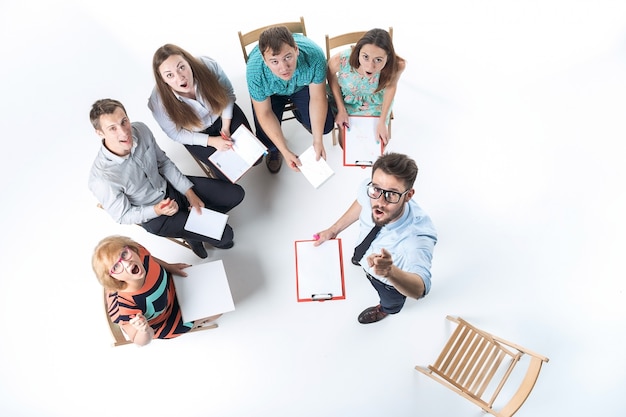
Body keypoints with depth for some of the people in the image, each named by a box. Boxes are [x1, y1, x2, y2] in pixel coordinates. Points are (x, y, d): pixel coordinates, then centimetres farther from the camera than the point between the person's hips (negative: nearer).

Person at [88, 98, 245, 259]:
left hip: (170, 186, 5)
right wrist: (157, 210, -32)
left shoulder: (140, 130, -21)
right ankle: (191, 232, 22)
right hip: (153, 216, -5)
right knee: (224, 236, -12)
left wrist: (190, 193, -7)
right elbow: (122, 216, -16)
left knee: (236, 194, 0)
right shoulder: (101, 179, -33)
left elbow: (164, 162, -3)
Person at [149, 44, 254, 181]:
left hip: (223, 114, 2)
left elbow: (228, 93, -11)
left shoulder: (208, 66, -31)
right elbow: (176, 133, -15)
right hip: (196, 134, -1)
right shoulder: (158, 101, -32)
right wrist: (211, 141, -22)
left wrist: (226, 126, -15)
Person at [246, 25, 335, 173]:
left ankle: (299, 113, 23)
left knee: (325, 126, -12)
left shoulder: (314, 55, -39)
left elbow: (317, 98, -24)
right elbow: (264, 114, -26)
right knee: (267, 140, -16)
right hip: (271, 93, -1)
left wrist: (318, 141, -25)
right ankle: (274, 149, 23)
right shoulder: (255, 72, -39)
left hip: (302, 85, 1)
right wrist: (286, 152, -28)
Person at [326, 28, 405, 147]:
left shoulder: (397, 66, -37)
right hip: (346, 99, 0)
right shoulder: (340, 60, -39)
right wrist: (341, 109, -11)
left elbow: (391, 86, -13)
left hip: (376, 101, 1)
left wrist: (382, 122, -12)